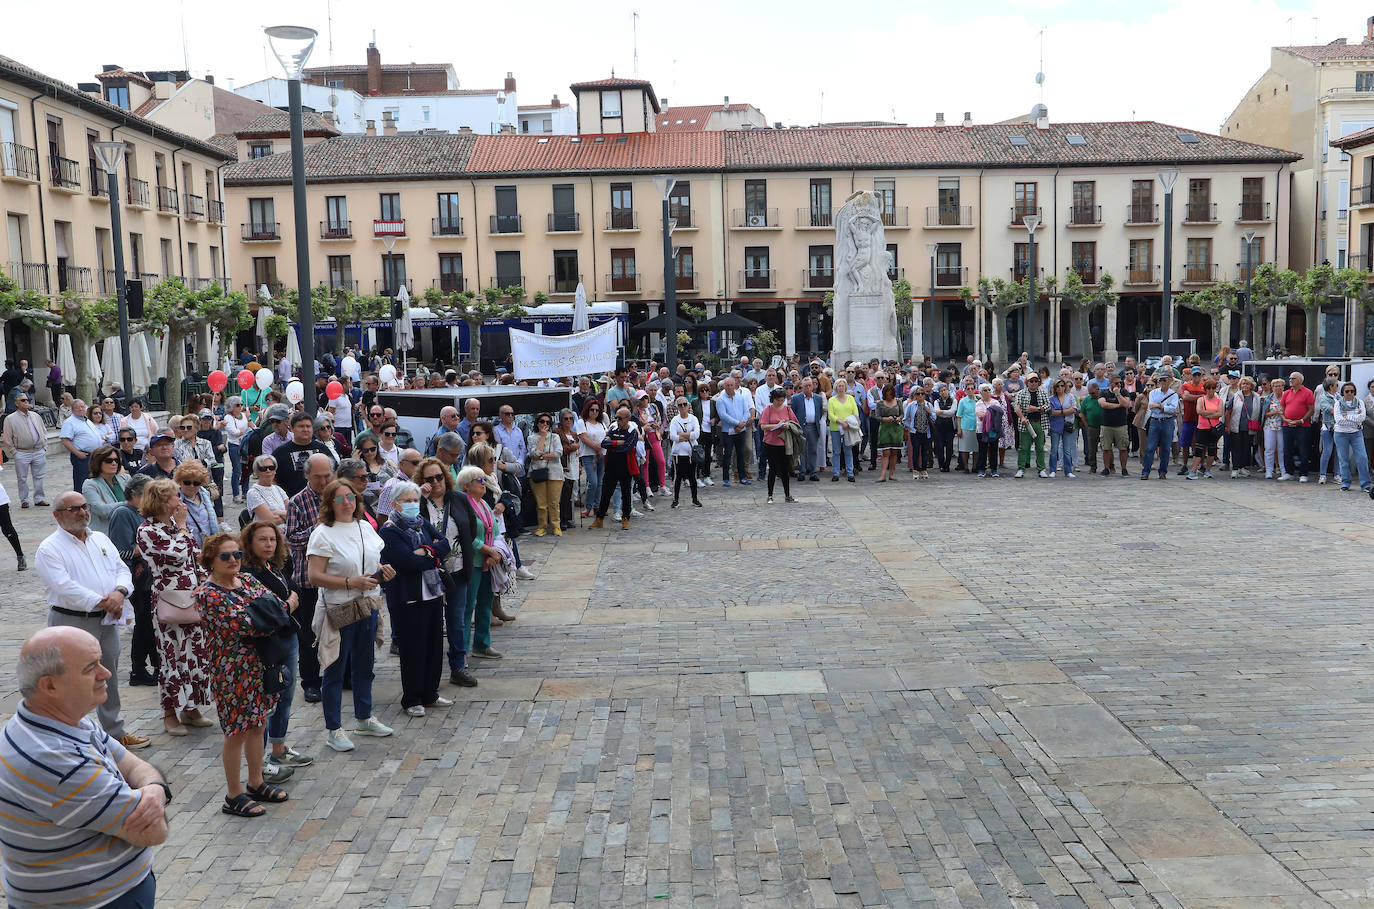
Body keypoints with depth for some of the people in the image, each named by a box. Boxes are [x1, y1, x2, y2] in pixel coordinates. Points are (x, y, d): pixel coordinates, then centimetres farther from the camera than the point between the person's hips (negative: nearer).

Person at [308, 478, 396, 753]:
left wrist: (383, 570, -2)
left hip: (367, 607, 7)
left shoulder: (365, 527, 9)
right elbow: (315, 576, -18)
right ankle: (334, 730, 11)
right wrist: (351, 582, -23)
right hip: (338, 610, -7)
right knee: (335, 669, 2)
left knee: (364, 665, 17)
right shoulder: (323, 534, -12)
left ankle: (363, 718, 33)